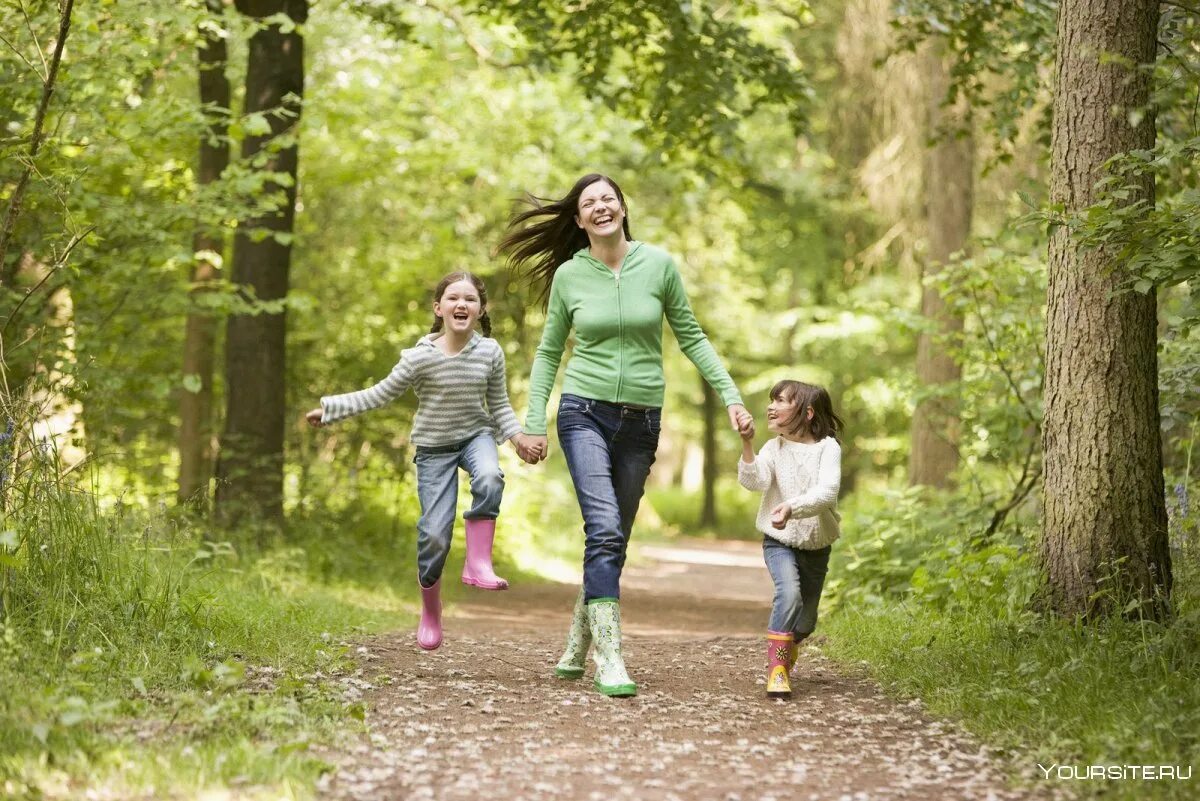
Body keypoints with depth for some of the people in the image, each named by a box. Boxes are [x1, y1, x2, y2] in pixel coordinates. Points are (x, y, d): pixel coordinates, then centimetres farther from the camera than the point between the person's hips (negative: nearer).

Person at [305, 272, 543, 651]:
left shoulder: (490, 352, -8)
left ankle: (478, 562, -24)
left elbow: (499, 405, 4)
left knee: (490, 479, -35)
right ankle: (430, 610, 15)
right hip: (434, 447, -1)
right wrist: (330, 409, -6)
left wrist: (517, 436, -12)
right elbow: (380, 394, -5)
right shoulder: (420, 357, -15)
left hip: (476, 435, 1)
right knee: (434, 532, -7)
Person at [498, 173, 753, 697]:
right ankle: (609, 659, -19)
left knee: (614, 540, 7)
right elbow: (548, 352, 10)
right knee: (604, 529, -18)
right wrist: (534, 423, 4)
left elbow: (691, 337, 7)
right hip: (585, 413, -2)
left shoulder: (659, 265, 0)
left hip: (641, 420, 2)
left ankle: (576, 648, 22)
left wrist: (731, 397, 0)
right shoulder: (569, 275, 1)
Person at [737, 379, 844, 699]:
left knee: (805, 623, 12)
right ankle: (776, 668, -26)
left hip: (816, 545, 1)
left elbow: (827, 491, -26)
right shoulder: (774, 448, -5)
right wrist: (747, 444, -32)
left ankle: (787, 643, 46)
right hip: (780, 541, -1)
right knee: (789, 592, -30)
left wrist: (792, 508, -41)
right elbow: (754, 481, -21)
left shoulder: (827, 447, -11)